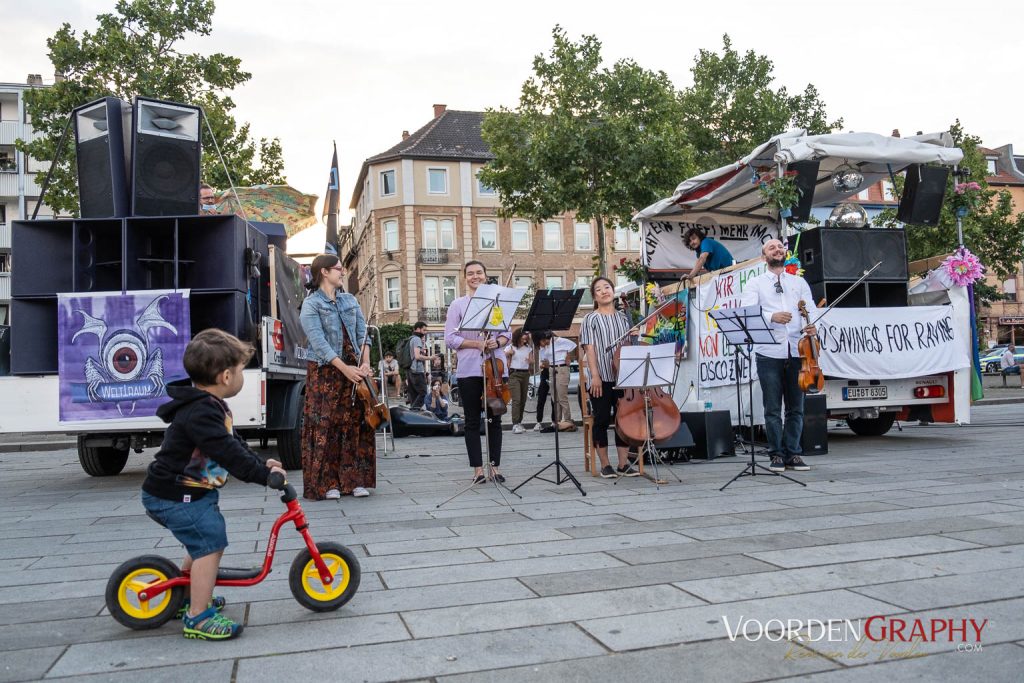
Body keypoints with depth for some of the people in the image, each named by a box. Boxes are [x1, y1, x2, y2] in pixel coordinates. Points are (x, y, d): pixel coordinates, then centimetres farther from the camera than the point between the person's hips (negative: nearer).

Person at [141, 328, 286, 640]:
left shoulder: (211, 407, 9)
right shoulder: (200, 412, -26)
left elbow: (234, 443, 15)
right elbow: (228, 452, -32)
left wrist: (261, 464, 5)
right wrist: (262, 474, -29)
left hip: (192, 491, 11)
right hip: (172, 496, -11)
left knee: (204, 543, 23)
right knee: (209, 543, -14)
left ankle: (189, 596, 39)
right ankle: (198, 616, -7)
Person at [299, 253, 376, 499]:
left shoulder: (350, 300, 13)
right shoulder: (311, 304, -5)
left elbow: (362, 334, 8)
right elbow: (318, 341, -14)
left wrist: (365, 362, -8)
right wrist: (345, 369, -20)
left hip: (355, 369, 5)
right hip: (325, 371, -5)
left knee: (357, 424, 4)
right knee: (325, 426, -2)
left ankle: (356, 479, 12)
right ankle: (327, 483, 7)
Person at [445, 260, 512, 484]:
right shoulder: (458, 304, 3)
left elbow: (506, 333, 11)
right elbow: (450, 339, -3)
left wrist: (497, 342, -11)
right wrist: (476, 343, -15)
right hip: (469, 369, -2)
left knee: (495, 419, 6)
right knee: (473, 421, 3)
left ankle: (495, 466, 14)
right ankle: (478, 469, 10)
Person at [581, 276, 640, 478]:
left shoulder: (623, 318, 13)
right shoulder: (591, 319, 2)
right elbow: (590, 348, -6)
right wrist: (595, 375, -14)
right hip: (601, 378, -4)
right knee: (602, 419, 1)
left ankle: (624, 463, 14)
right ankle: (605, 465, 10)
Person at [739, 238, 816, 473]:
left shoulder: (799, 282, 18)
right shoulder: (756, 283, 9)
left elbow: (811, 310, 8)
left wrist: (811, 325, -14)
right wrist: (771, 317, -23)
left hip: (796, 352, 3)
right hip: (769, 353, -2)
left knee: (796, 408, 6)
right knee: (773, 409, 2)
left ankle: (793, 454, 16)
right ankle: (777, 455, 11)